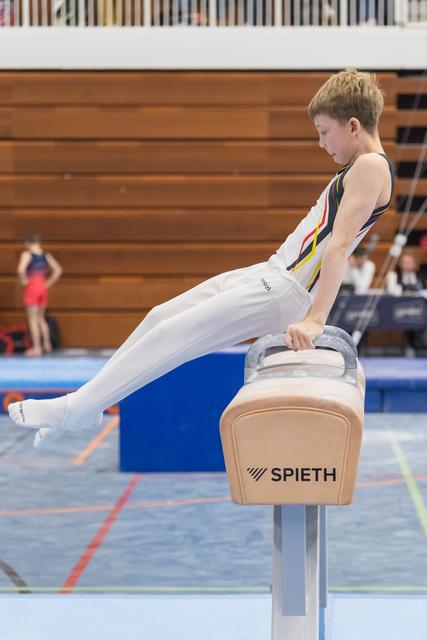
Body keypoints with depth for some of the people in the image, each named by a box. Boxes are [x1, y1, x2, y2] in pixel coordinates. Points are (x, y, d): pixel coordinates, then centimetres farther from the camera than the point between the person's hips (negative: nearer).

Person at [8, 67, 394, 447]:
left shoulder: (371, 166, -15)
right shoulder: (360, 168, 18)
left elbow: (340, 245, -24)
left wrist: (315, 319, -31)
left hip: (283, 291, -10)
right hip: (270, 274, 10)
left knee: (172, 334, -11)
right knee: (160, 317, 11)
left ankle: (76, 409, -4)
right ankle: (87, 403, 19)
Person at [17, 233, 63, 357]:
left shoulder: (26, 254, -11)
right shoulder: (46, 256, 6)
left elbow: (21, 270, -26)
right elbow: (58, 270, 4)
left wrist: (23, 280, -10)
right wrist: (48, 283, 8)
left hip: (31, 287, -6)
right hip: (42, 288, 6)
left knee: (32, 318, -2)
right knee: (41, 318, 19)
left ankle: (36, 348, -4)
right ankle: (47, 344, 22)